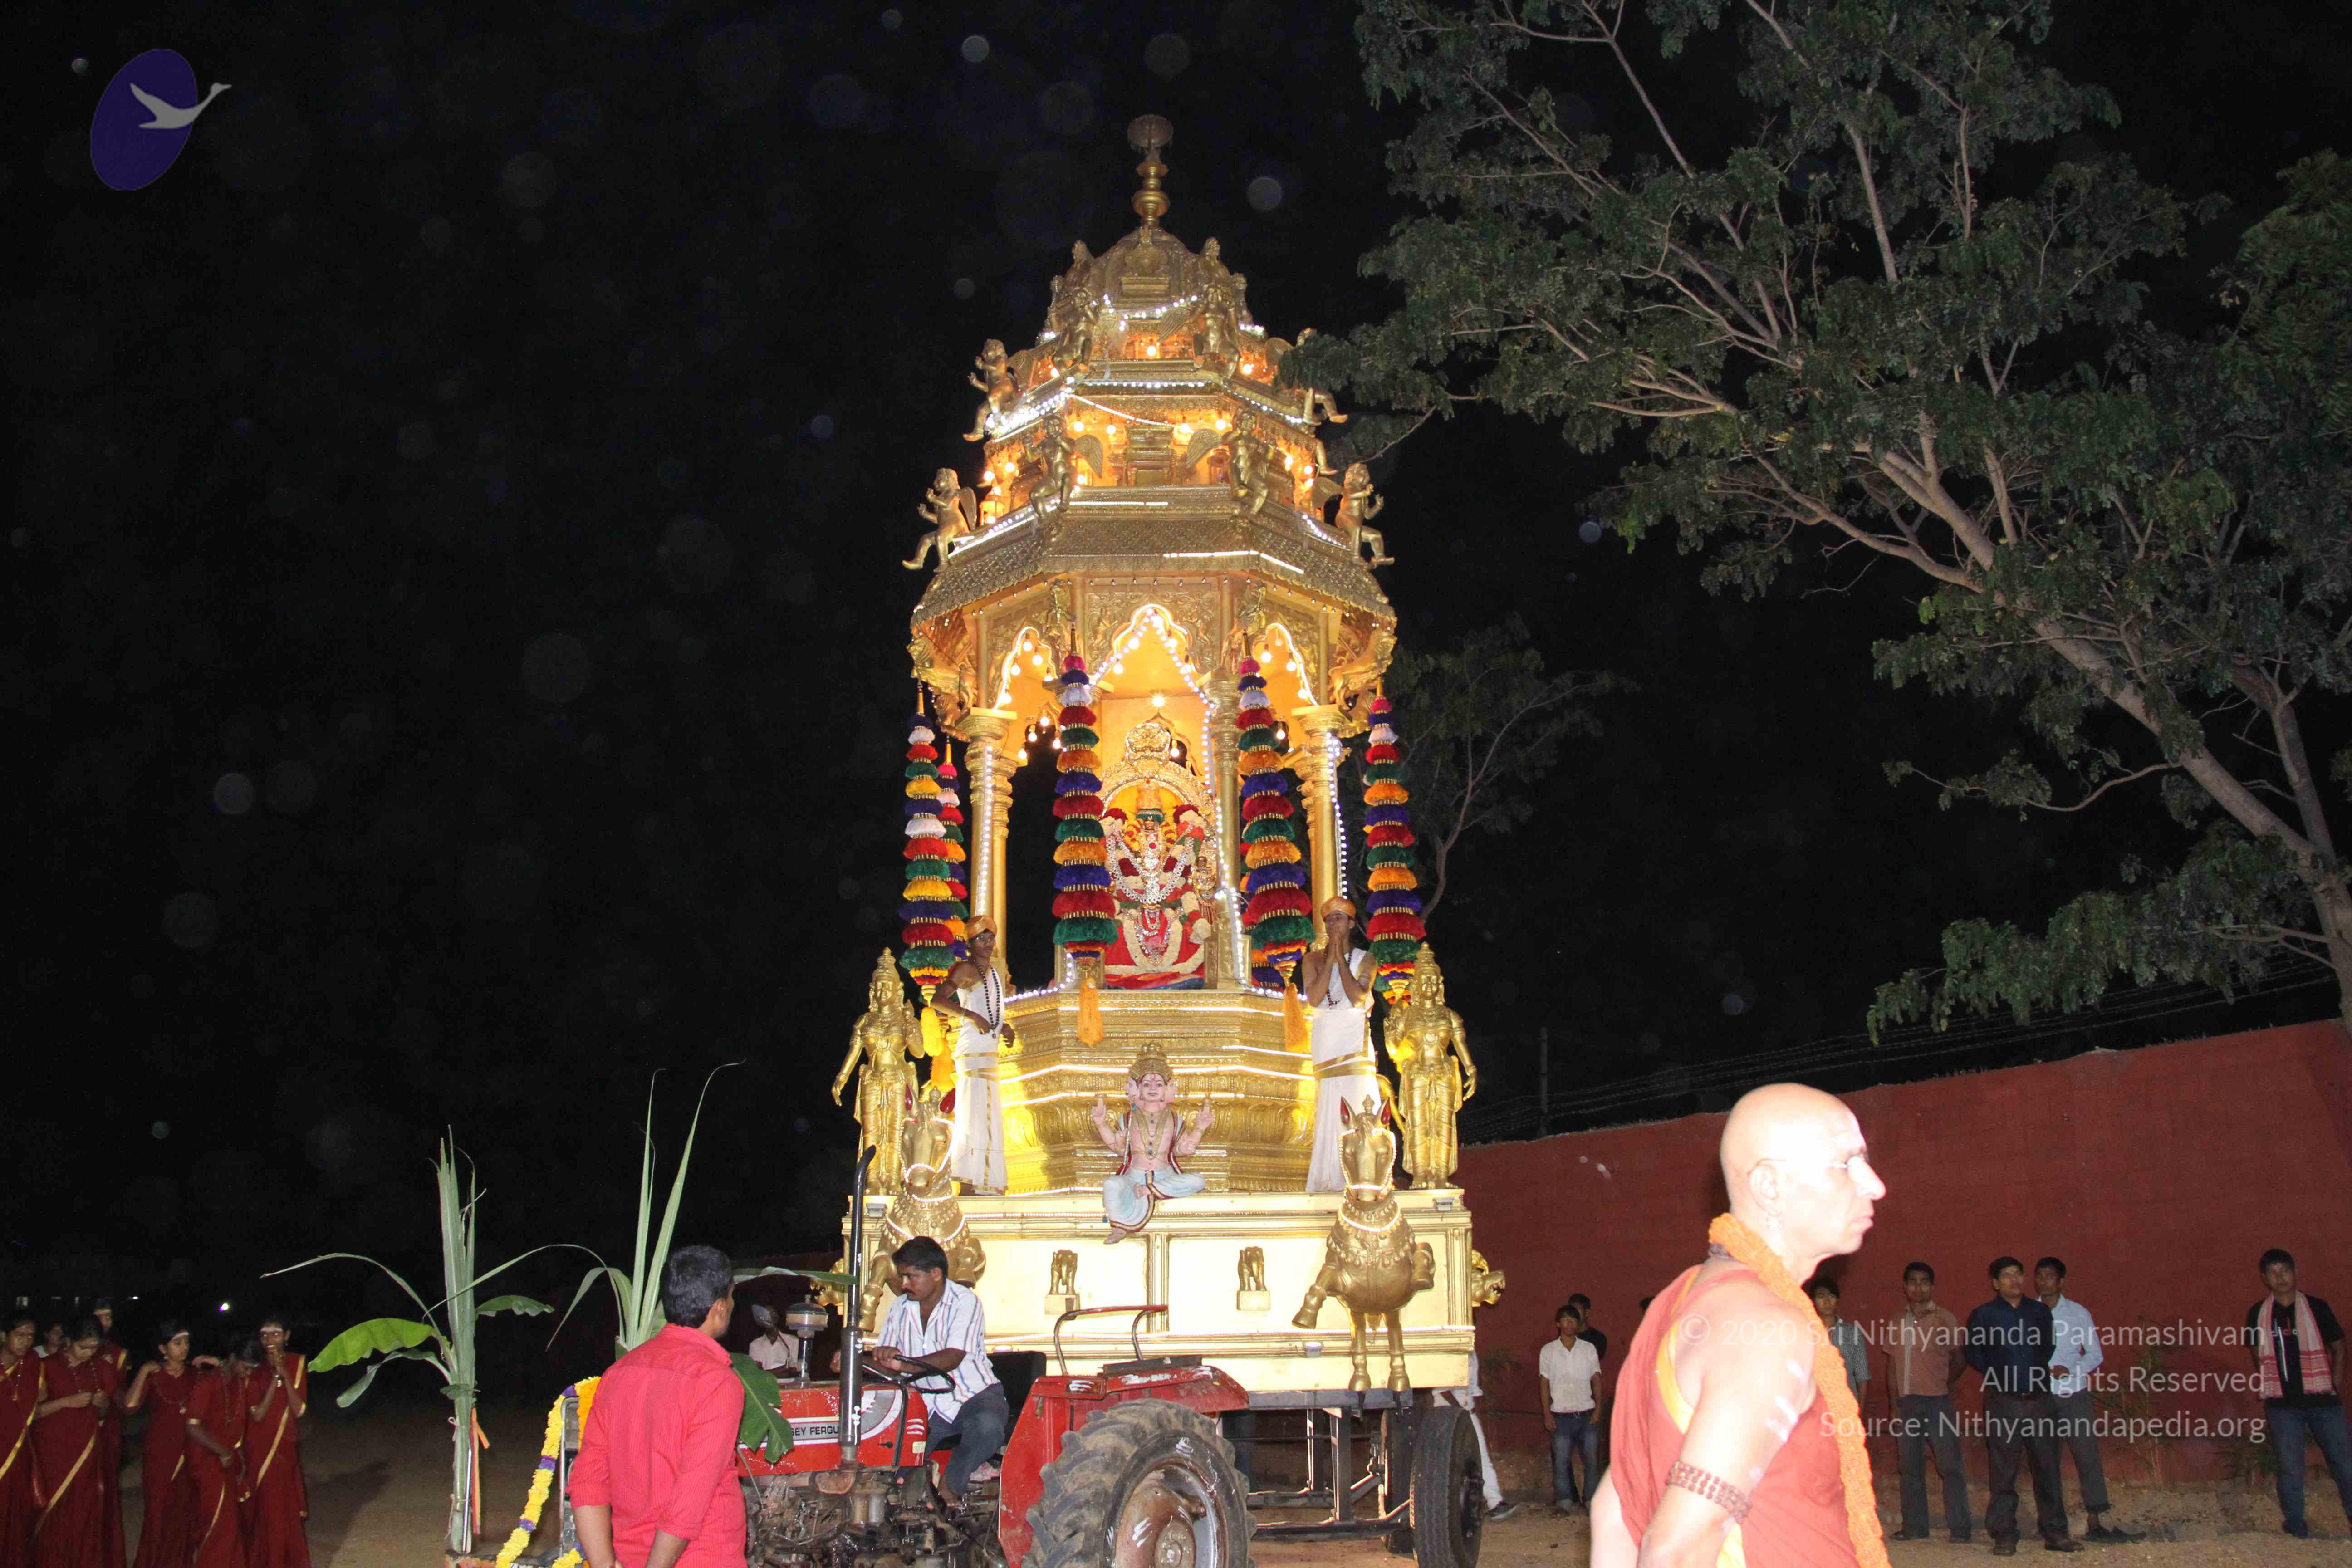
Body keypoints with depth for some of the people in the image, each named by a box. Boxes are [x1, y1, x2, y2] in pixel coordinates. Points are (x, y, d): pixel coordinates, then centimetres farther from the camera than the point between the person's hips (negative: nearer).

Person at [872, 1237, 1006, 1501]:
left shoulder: (965, 1302, -11)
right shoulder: (900, 1308, 7)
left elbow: (953, 1358, -24)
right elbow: (882, 1360, 5)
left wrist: (904, 1365, -39)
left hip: (975, 1394, -4)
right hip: (928, 1405, 4)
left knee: (988, 1426, -35)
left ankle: (951, 1485, -12)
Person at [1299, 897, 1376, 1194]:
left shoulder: (1364, 959, 7)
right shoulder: (1313, 959, 10)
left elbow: (1358, 997, -10)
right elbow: (1314, 998, -6)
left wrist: (1340, 959, -7)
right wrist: (1330, 958, -6)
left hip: (1355, 1038, -1)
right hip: (1325, 1040, 1)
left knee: (1359, 1103, -8)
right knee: (1330, 1110, -4)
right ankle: (1330, 1179, 0)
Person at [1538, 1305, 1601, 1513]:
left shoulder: (1589, 1349, 8)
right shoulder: (1548, 1351, 4)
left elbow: (1596, 1380, 9)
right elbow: (1545, 1384, 5)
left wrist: (1598, 1408, -2)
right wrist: (1547, 1414, -1)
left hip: (1587, 1413, 1)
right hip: (1562, 1415, -1)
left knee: (1592, 1458, 1)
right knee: (1561, 1459, -4)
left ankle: (1592, 1499, 12)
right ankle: (1564, 1501, 4)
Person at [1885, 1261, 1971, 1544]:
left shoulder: (1944, 1319, 0)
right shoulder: (1897, 1324, 12)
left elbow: (1960, 1358, 7)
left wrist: (1943, 1382, 8)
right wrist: (1895, 1402, 9)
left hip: (1937, 1402, -4)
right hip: (1906, 1402, 4)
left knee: (1950, 1465, -5)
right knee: (1911, 1468, 8)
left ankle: (1959, 1529, 0)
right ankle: (1914, 1527, 15)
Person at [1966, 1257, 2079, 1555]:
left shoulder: (2040, 1311, 9)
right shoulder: (1983, 1316, 1)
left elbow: (2049, 1345, 24)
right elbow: (1972, 1352, 11)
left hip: (2040, 1399, 3)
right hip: (2003, 1403, -3)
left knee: (2047, 1468, 5)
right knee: (2004, 1473, -1)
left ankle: (2054, 1533, 14)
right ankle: (2004, 1536, 4)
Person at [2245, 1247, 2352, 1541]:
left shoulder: (2316, 1308, -2)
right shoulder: (2258, 1315, 2)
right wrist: (2267, 1391, 8)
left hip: (2322, 1400, -1)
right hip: (2283, 1405, 1)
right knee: (2290, 1467, 6)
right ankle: (2294, 1523, 19)